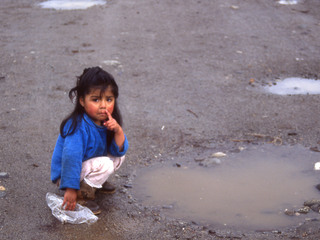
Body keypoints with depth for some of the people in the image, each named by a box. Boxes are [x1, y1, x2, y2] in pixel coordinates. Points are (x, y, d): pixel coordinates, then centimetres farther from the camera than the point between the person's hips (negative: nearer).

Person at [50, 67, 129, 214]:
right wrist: (70, 190, -35)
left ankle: (96, 180, 14)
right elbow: (71, 157, -33)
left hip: (89, 164, 8)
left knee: (119, 157, 1)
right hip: (66, 174, -8)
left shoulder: (106, 121, -4)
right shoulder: (79, 127, -29)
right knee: (105, 164, -26)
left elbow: (120, 150, -4)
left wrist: (118, 131, -23)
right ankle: (82, 194, -11)